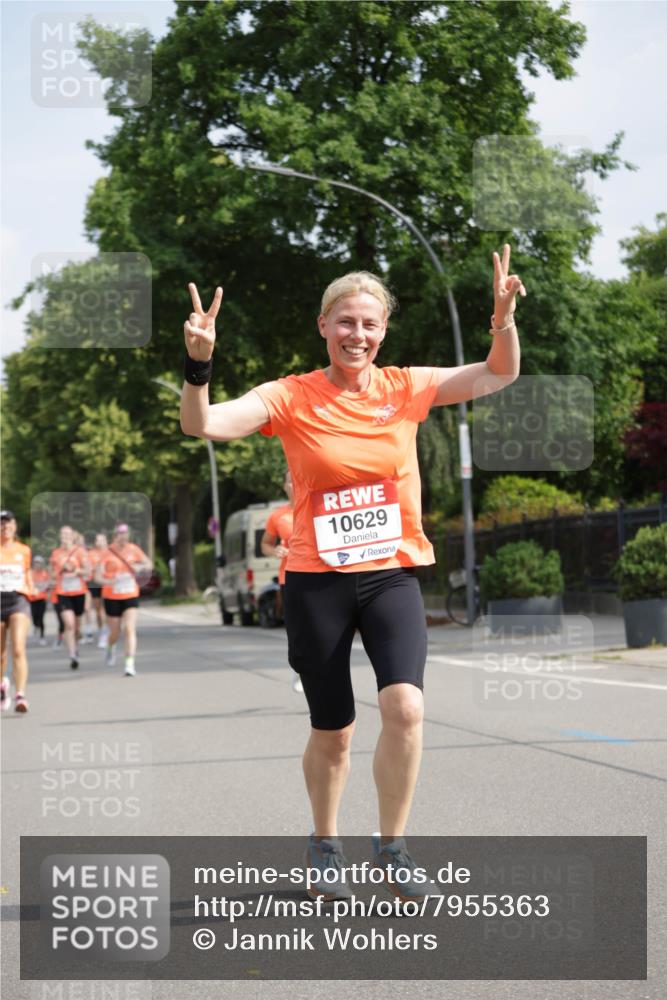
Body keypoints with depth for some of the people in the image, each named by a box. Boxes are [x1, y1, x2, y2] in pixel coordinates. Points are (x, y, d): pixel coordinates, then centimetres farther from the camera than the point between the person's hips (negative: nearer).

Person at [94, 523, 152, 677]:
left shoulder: (133, 549, -1)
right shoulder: (108, 553, -10)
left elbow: (149, 565, 10)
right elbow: (97, 576, -15)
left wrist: (140, 567, -12)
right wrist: (108, 581, -36)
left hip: (130, 596, 1)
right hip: (112, 597, -1)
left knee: (130, 629, -15)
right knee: (115, 632, 11)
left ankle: (130, 664, -18)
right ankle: (110, 648, 47)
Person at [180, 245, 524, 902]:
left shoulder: (404, 388, 3)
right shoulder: (292, 397, -4)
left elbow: (499, 375, 5)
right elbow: (201, 425, -15)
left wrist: (503, 318, -14)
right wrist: (198, 363, -32)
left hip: (393, 573, 1)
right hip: (317, 580, -1)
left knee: (404, 707, -20)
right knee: (332, 732, 7)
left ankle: (391, 847, 0)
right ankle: (324, 845, 33)